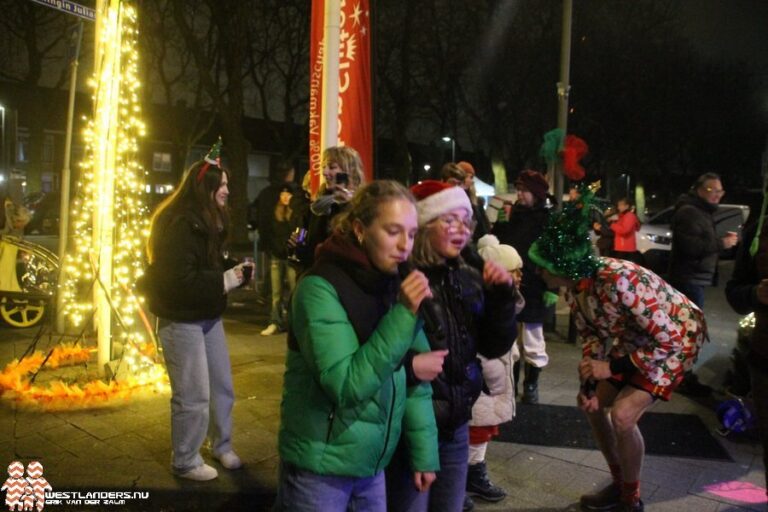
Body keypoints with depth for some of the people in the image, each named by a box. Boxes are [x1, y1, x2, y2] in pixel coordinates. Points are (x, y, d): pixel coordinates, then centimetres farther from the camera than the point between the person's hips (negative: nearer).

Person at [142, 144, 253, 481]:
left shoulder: (208, 221, 12)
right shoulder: (180, 225, -21)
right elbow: (181, 281, -27)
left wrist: (234, 270, -4)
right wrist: (226, 280, -24)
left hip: (209, 316, 9)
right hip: (182, 320, -9)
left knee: (223, 387, 15)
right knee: (193, 395, -1)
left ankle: (222, 446, 34)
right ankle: (185, 462, 18)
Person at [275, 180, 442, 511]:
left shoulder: (396, 287, 1)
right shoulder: (320, 288, -18)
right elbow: (345, 386, -24)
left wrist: (424, 453, -1)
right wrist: (402, 316, -27)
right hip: (320, 468, -6)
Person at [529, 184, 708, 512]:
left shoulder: (620, 282, -39)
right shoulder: (574, 288, -14)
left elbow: (668, 340, -32)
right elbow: (592, 334, 1)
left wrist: (612, 368, -28)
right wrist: (589, 383, -9)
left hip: (676, 340, -8)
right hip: (632, 340, 8)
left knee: (623, 415, -20)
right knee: (592, 404, 9)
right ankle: (620, 484, 29)